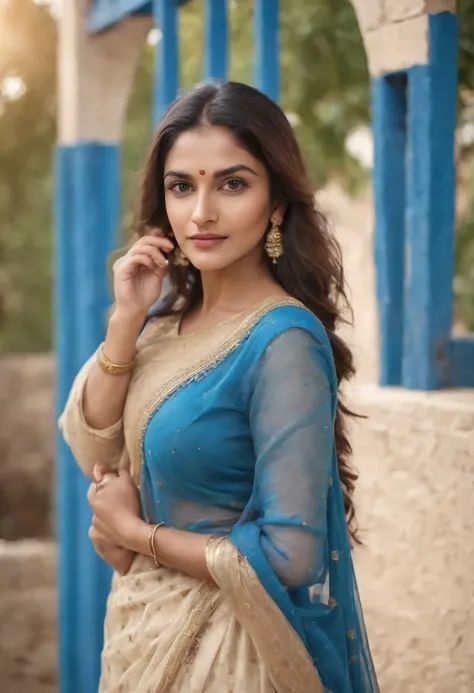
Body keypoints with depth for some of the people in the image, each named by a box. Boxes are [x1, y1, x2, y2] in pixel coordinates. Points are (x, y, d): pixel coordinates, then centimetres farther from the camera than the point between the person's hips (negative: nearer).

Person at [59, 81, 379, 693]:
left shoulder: (284, 343, -23)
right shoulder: (167, 313, -1)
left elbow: (288, 557, -26)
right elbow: (92, 450, -2)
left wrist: (135, 532, -13)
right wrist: (125, 320, -13)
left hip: (222, 643, -7)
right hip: (142, 626, 7)